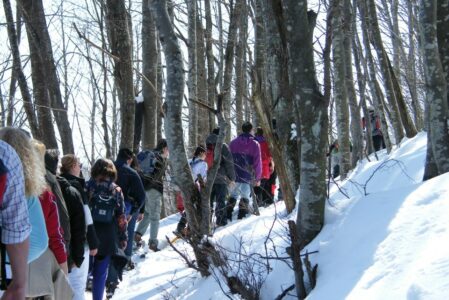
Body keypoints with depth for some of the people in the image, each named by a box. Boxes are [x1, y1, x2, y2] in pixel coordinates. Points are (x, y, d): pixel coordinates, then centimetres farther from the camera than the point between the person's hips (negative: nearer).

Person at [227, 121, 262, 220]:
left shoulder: (233, 142, 4)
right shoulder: (255, 144, -6)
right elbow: (257, 162, -6)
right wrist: (257, 178, 1)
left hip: (235, 175, 3)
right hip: (248, 176, -3)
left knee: (233, 194, 13)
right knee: (245, 196, 3)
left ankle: (228, 215, 10)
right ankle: (241, 216, 1)